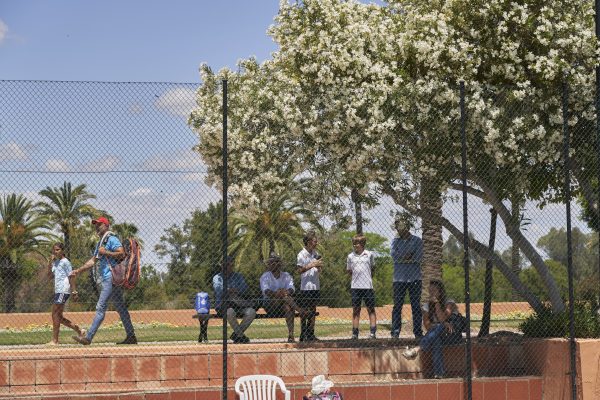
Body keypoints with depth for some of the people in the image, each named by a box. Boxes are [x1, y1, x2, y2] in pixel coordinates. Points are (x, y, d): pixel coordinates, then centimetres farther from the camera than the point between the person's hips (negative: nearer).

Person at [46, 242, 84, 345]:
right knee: (59, 317, 10)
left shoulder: (65, 262, -6)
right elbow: (50, 276, 12)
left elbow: (71, 277, -9)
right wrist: (50, 262, 3)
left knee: (55, 315, -10)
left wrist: (74, 291, -13)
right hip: (58, 291, 9)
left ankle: (55, 340, -7)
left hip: (63, 291, -9)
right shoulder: (55, 262, 18)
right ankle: (79, 330, 19)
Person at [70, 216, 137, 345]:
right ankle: (131, 337, 10)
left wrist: (105, 252, -15)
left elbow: (122, 253, -20)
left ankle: (88, 337, -13)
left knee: (101, 308, -11)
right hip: (107, 280, 10)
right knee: (121, 308, 9)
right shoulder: (100, 243, 23)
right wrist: (78, 271, 16)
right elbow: (93, 261, 24)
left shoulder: (111, 239, -7)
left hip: (111, 278, -10)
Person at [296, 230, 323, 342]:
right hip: (305, 287, -7)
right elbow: (299, 270, -15)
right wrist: (311, 265, -20)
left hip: (315, 286, 7)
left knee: (313, 312, 10)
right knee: (304, 312, -4)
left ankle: (311, 335, 15)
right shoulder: (302, 254, -8)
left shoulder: (315, 253, 13)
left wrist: (319, 267, -1)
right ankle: (303, 336, -1)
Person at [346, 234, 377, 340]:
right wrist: (349, 271, -1)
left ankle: (373, 332, 2)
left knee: (371, 309, 1)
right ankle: (355, 333, 8)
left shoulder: (369, 254, 3)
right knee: (356, 310, 5)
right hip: (355, 287, 1)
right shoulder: (350, 256, 6)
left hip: (368, 286, -1)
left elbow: (372, 268, 14)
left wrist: (369, 278, 9)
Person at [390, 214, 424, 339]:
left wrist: (402, 257, -7)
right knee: (397, 306, -2)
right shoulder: (395, 241, 11)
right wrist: (410, 256, -10)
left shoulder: (417, 240, 5)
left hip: (414, 279, -1)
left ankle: (418, 332, 6)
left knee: (416, 306, 2)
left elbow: (418, 257, -9)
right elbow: (394, 255, -6)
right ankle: (395, 333, -1)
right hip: (399, 279, 1)